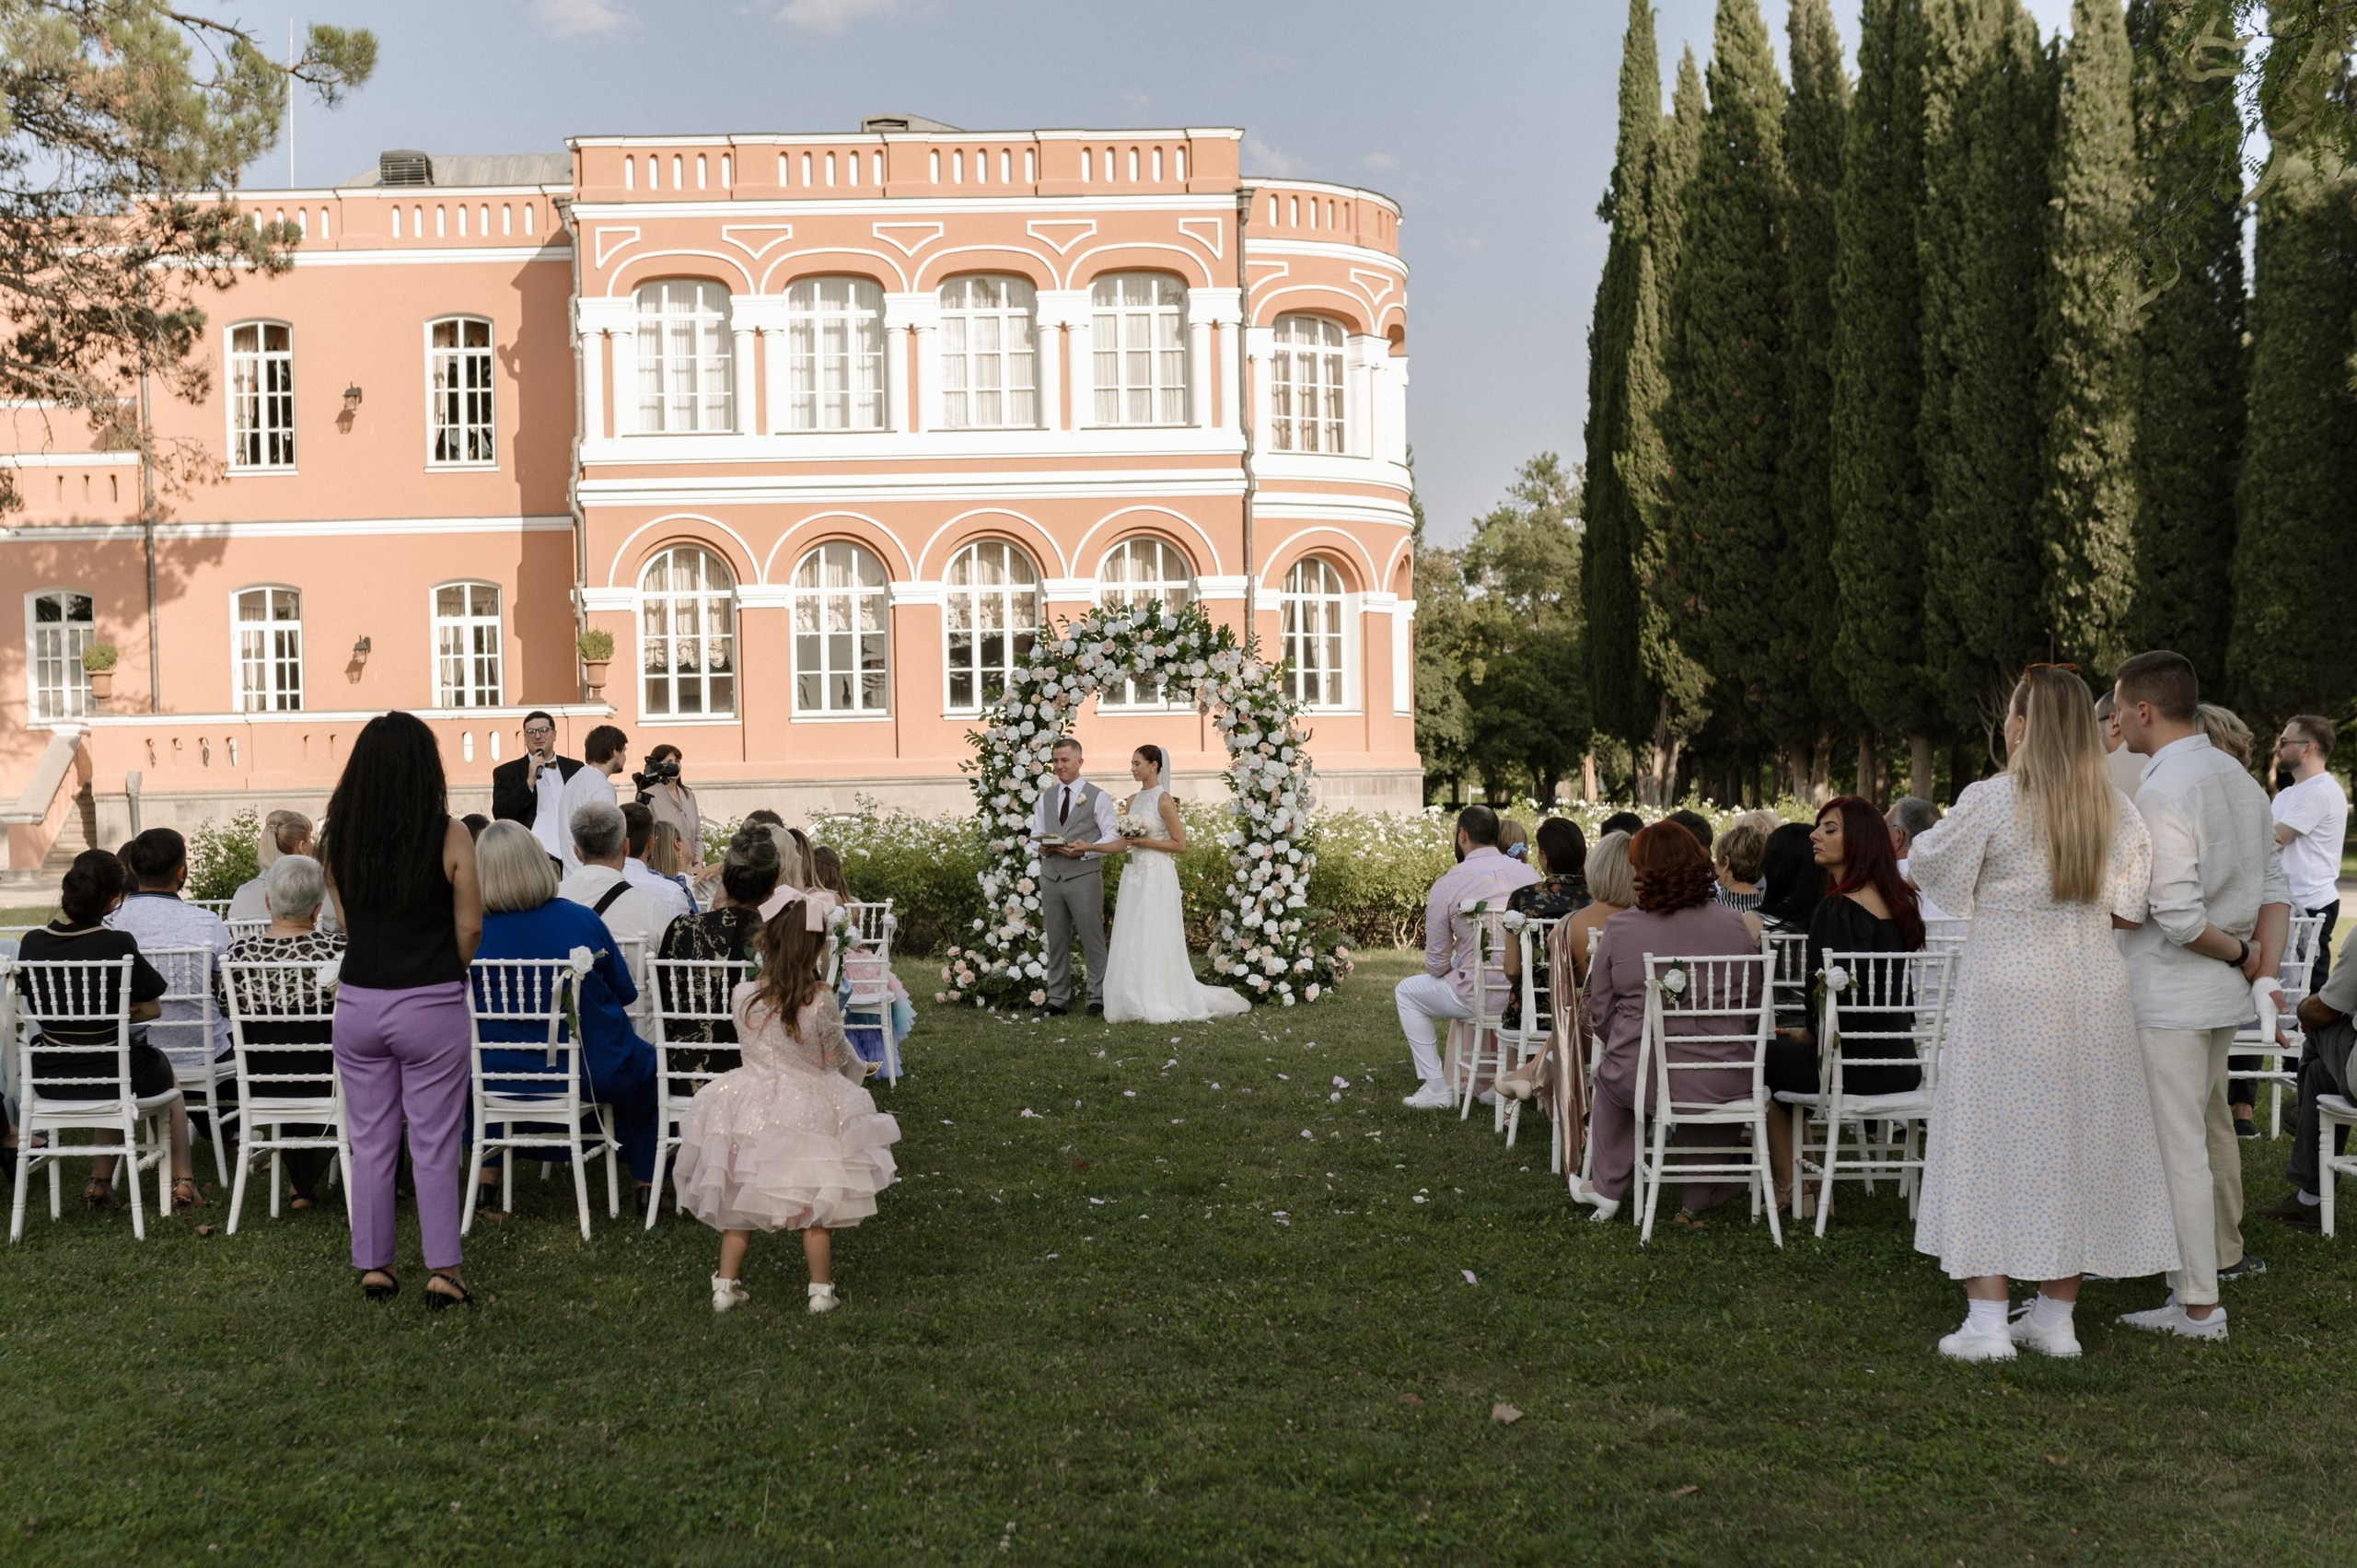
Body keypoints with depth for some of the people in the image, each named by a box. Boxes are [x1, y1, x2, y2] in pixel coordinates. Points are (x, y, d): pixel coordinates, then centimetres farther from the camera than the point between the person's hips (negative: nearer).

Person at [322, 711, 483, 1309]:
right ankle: (443, 1270, 9)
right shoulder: (450, 838, -11)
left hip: (358, 1004, 3)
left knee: (370, 1141, 13)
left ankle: (373, 1264, 21)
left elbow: (345, 918, 9)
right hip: (432, 1006, -3)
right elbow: (469, 930, -8)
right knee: (434, 1145, 5)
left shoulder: (340, 837, 0)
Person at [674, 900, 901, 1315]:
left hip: (749, 1108, 3)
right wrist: (859, 1070, 22)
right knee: (815, 1205, 11)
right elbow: (837, 1058, -2)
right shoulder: (821, 1004, -18)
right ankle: (821, 1290, 18)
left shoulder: (742, 996, -9)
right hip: (809, 1109, -2)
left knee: (738, 1201, 17)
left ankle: (726, 1285, 22)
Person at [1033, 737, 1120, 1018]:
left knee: (1093, 939, -2)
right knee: (1056, 941, 7)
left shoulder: (1098, 797, 1)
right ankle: (1056, 999, 14)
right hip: (1051, 876, 4)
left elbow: (1113, 838, -4)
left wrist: (1085, 850, -18)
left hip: (1084, 876, -4)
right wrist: (1043, 847, -7)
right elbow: (1036, 833, 16)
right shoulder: (1045, 798, 15)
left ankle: (1098, 998, 5)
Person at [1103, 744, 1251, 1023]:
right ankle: (1135, 1003, 13)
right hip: (1133, 876, 8)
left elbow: (1180, 844, -11)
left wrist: (1144, 842, -15)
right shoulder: (1133, 800, 12)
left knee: (1154, 940, -5)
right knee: (1131, 942, 7)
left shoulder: (1163, 800, -10)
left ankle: (1159, 1004, 3)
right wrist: (1126, 843, -1)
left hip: (1157, 876, -8)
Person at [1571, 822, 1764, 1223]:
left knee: (1608, 1071, 34)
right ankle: (1701, 1198, 46)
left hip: (1641, 1081, -1)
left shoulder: (1620, 928, -7)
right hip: (1725, 1085, 1)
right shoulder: (1733, 924, -3)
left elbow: (1599, 1015, 0)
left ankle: (1606, 1189, 44)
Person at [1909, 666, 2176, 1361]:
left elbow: (1934, 866, 3)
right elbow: (2126, 909, 0)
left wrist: (1912, 840, 24)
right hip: (2094, 989, 4)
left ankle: (1986, 1321, 2)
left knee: (1992, 1141, 2)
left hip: (2006, 991, -4)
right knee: (2075, 1143, 12)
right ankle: (2057, 1316, 20)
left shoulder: (1989, 801, -11)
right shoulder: (2116, 808, 2)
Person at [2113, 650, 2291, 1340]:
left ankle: (2197, 1304, 4)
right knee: (2208, 1127, 25)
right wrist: (2265, 969, 4)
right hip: (2224, 995, 9)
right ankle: (2224, 1252, 43)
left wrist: (2238, 956, -8)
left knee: (2178, 1147, -2)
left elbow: (2178, 917, -25)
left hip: (2169, 995, -9)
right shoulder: (2240, 779, 8)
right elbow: (2275, 886, 10)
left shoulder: (2161, 794, -21)